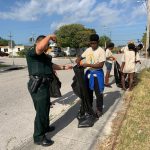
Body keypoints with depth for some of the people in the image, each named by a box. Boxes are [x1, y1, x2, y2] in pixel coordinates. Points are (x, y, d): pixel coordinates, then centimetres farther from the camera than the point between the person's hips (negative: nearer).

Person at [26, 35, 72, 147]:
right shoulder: (31, 53, -13)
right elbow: (40, 47, -35)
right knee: (41, 110, -3)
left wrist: (64, 67, 28)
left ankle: (45, 127, 43)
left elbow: (52, 65, 29)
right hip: (38, 86, -10)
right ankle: (39, 137, 11)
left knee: (46, 107, 23)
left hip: (44, 85, 10)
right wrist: (49, 36, -21)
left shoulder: (44, 56, 18)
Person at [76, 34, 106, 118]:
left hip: (97, 74, -6)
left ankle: (99, 110, 21)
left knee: (98, 93, 5)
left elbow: (101, 65, -21)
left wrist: (88, 65, -27)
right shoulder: (88, 50, 5)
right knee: (88, 92, 17)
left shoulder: (101, 51, -14)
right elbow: (81, 57, 17)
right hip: (88, 73, 6)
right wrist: (78, 60, -8)